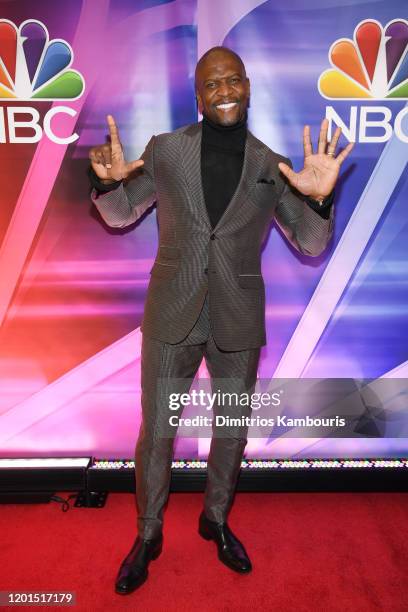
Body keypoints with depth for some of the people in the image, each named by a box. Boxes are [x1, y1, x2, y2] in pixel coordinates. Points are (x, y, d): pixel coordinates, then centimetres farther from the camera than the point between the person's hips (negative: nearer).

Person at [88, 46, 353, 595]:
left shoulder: (272, 167, 0)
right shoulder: (165, 150, 0)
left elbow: (311, 244, 1)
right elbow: (121, 214, 10)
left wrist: (320, 198, -19)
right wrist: (108, 181, -12)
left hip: (239, 321, 1)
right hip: (171, 317, 0)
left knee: (233, 429, 17)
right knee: (156, 432, 9)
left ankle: (217, 518, 45)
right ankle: (149, 533, 36)